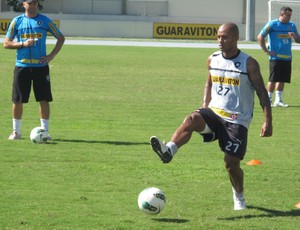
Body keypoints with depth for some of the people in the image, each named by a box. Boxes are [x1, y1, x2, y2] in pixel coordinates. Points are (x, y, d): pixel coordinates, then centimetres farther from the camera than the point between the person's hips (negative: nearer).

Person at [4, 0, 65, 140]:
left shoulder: (44, 21, 5)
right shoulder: (17, 21, 5)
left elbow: (61, 38, 11)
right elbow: (6, 43, 5)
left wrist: (52, 55, 0)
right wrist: (23, 44, -11)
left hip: (41, 66, 0)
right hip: (22, 66, 0)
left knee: (44, 100, -1)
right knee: (18, 100, 1)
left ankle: (45, 131, 7)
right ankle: (16, 131, 12)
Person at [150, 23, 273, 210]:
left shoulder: (249, 64, -7)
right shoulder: (213, 60, 6)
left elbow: (262, 93, -5)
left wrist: (268, 121, -11)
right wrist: (205, 107, 13)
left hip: (237, 120, -3)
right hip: (214, 112, 3)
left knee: (231, 163, -6)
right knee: (192, 119, -30)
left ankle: (239, 198, 19)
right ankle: (169, 151, -48)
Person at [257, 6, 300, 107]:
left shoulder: (292, 26, 11)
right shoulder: (272, 24, -5)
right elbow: (260, 37, -3)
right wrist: (266, 51, -6)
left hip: (287, 57, 5)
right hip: (275, 57, -5)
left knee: (282, 80, 8)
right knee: (273, 79, -6)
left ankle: (278, 100, 16)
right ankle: (268, 100, 2)